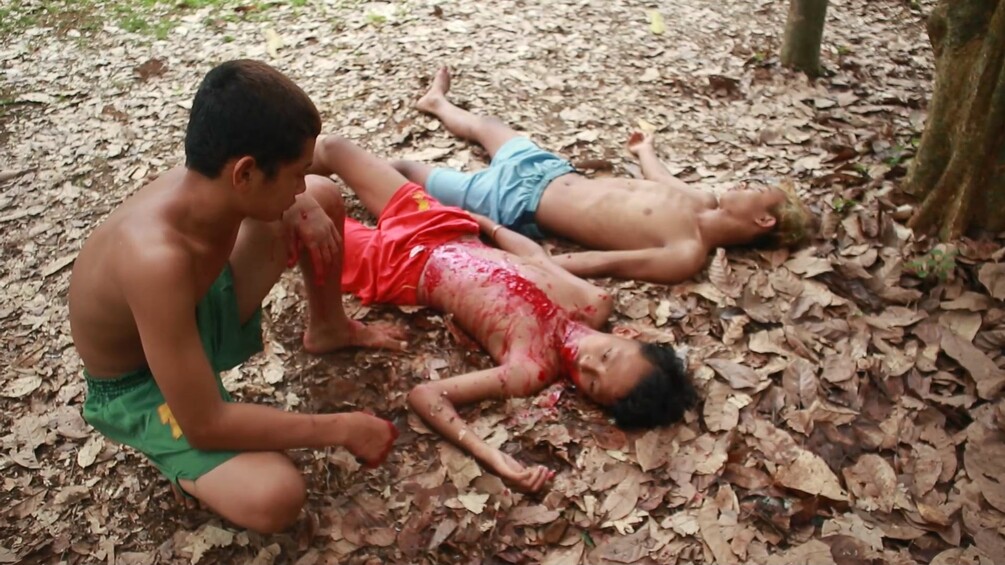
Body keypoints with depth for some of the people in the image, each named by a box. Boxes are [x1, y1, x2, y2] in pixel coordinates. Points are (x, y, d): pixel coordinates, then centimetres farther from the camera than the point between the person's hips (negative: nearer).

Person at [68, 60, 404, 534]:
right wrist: (342, 429, -27)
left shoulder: (209, 176, -21)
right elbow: (205, 424, -35)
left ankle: (328, 329, 26)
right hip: (138, 388, -7)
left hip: (200, 308, 7)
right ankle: (178, 459, 1)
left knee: (324, 195, 3)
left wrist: (301, 204, -17)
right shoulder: (156, 258, -43)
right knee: (274, 498, -31)